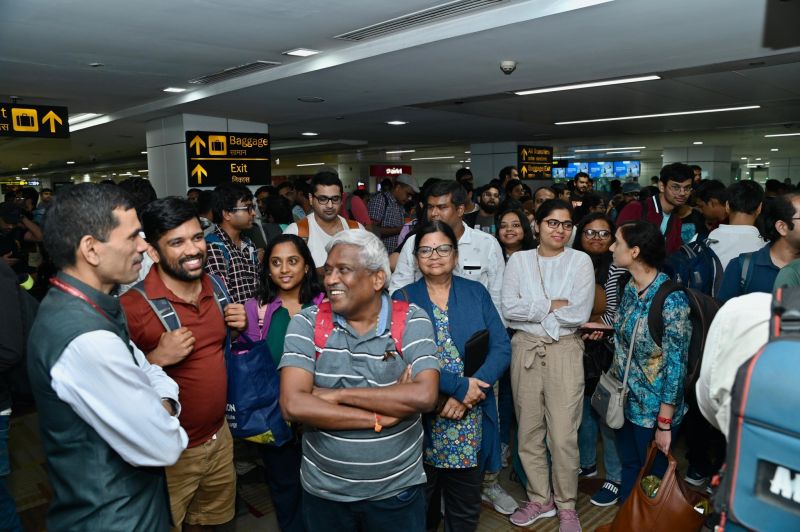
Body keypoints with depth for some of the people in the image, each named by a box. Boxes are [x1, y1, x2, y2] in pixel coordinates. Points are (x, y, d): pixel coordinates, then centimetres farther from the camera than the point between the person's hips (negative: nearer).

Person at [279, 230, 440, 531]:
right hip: (323, 491, 1)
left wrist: (338, 394, -21)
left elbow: (424, 396, -24)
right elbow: (293, 405, -20)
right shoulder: (307, 323, -9)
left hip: (398, 489, 0)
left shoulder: (412, 321, -11)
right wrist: (379, 418, -20)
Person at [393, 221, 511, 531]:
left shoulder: (476, 293, 4)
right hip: (420, 420, -1)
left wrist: (467, 393, -16)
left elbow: (501, 347, -4)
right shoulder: (403, 299, -2)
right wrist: (460, 386, -21)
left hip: (472, 422, 2)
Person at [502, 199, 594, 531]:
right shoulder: (518, 260, 3)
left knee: (563, 436, 1)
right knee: (529, 432, 11)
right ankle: (540, 499, 32)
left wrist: (533, 308, -7)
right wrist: (554, 305, -11)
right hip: (525, 349, 2)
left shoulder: (580, 261, -1)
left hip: (565, 350, -2)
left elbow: (579, 314, -12)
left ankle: (566, 505, 24)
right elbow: (509, 310, -8)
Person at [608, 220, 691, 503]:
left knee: (652, 478, 14)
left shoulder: (671, 300, -23)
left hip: (654, 408, -7)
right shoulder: (630, 289, -1)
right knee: (628, 469, 22)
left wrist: (665, 423, -17)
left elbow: (675, 365, -20)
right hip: (626, 400, 7)